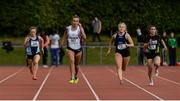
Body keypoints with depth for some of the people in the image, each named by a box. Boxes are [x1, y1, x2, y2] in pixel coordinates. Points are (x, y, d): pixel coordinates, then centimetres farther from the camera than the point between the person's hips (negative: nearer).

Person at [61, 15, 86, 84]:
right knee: (72, 61, -24)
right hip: (70, 48, 0)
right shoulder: (68, 28, -1)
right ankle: (72, 78, -28)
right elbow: (64, 38, 10)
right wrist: (61, 45, 6)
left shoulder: (80, 28, -7)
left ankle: (76, 77, 39)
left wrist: (81, 28, -26)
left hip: (78, 49, 1)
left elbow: (84, 37, -23)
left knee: (77, 64, 13)